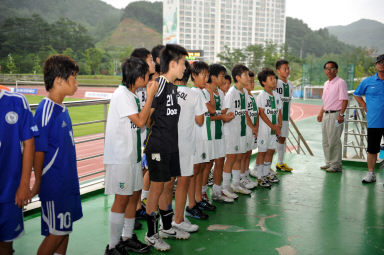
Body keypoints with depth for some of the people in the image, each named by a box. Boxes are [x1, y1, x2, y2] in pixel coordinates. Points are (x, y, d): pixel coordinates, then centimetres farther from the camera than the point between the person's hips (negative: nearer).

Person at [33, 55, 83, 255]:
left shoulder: (61, 108, 7)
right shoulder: (45, 110, -20)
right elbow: (38, 150, -17)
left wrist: (71, 178, 18)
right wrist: (38, 184, -11)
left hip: (68, 182, 9)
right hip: (54, 184, -8)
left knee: (65, 228, 17)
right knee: (57, 231, 2)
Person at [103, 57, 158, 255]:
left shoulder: (131, 95, 13)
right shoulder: (121, 94, -15)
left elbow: (143, 120, 13)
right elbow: (140, 121, -20)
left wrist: (150, 97, 7)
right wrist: (150, 95, -14)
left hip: (132, 155, 9)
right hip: (120, 156, -9)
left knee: (135, 194, 13)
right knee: (122, 199, -4)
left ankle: (127, 238, 26)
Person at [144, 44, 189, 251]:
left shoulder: (172, 86, 11)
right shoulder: (159, 84, -17)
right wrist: (156, 131, -4)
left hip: (171, 145, 9)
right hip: (158, 146, -9)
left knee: (169, 185, 17)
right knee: (157, 187, 1)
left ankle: (167, 227, 33)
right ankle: (151, 234, 16)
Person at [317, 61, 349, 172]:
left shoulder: (340, 82, -9)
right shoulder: (326, 83, 16)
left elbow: (345, 100, -14)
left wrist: (341, 114, -21)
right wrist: (321, 113, 20)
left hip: (335, 115, -8)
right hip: (326, 115, 9)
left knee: (334, 141, -6)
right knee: (325, 141, 12)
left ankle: (336, 165, 2)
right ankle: (329, 163, 22)